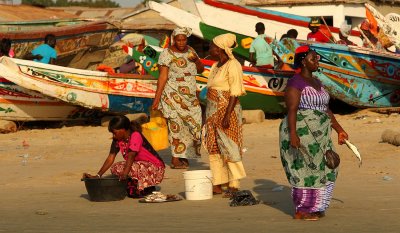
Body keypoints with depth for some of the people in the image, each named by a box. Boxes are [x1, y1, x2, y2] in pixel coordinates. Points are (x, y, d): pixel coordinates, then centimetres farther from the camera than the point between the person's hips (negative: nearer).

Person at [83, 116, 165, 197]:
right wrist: (98, 175, -14)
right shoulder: (117, 140, -1)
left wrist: (124, 174, -48)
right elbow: (110, 158, -5)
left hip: (154, 167, -7)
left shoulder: (135, 136, -23)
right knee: (115, 168, -10)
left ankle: (149, 188, -10)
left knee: (133, 168, -35)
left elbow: (130, 157, -36)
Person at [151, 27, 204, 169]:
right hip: (173, 96, -6)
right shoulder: (167, 54, -8)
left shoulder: (190, 51, 11)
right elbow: (163, 77, -11)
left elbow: (201, 70, 15)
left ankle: (183, 156, 10)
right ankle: (176, 159, -7)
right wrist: (157, 99, -17)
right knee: (176, 124, -9)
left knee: (194, 123, 1)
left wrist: (196, 59, -6)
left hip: (190, 96, 6)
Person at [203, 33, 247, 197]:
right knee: (214, 148, 7)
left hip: (227, 111, -9)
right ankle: (218, 184, 10)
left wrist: (227, 115, -22)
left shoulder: (232, 65, -11)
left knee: (228, 148, -6)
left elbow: (235, 93, -17)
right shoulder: (215, 66, 15)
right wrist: (208, 115, 16)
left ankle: (234, 185, 0)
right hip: (213, 112, 9)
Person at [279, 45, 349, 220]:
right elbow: (291, 110, -19)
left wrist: (339, 130, 17)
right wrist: (292, 134, -28)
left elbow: (325, 109, 19)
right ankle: (301, 211, 3)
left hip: (318, 135, 9)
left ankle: (313, 208, 18)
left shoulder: (317, 83, 16)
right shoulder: (295, 83, -11)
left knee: (323, 169, 9)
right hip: (300, 134, -9)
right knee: (304, 170, -5)